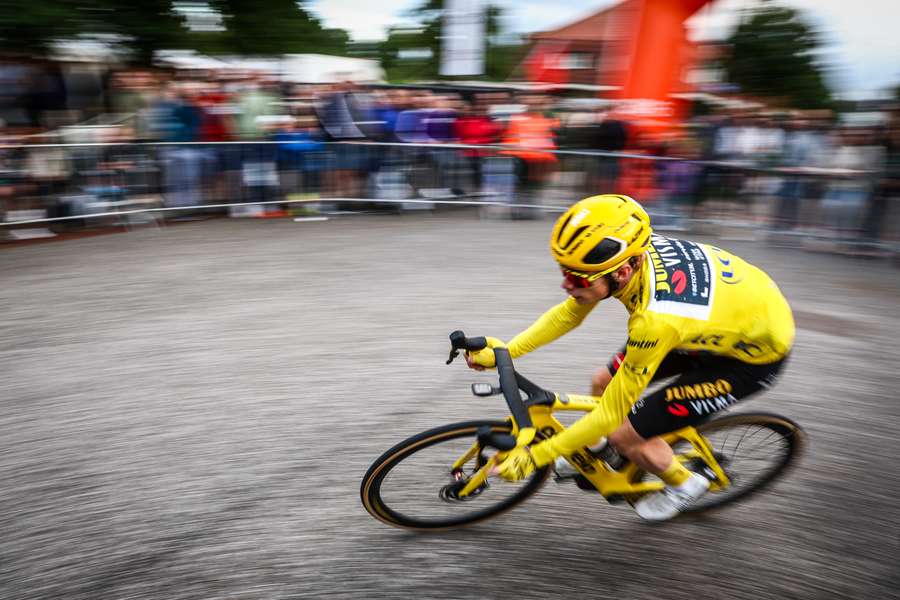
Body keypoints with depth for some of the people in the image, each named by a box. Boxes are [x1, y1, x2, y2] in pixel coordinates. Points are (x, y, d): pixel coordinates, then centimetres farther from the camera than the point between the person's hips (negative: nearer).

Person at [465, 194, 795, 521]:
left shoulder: (656, 319, -40)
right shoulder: (629, 252, -20)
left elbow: (611, 413, -29)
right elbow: (568, 313, -4)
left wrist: (535, 456, -21)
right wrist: (505, 351, -7)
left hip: (753, 354, -7)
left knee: (624, 434, -8)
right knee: (604, 382, 4)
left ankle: (684, 485, 21)